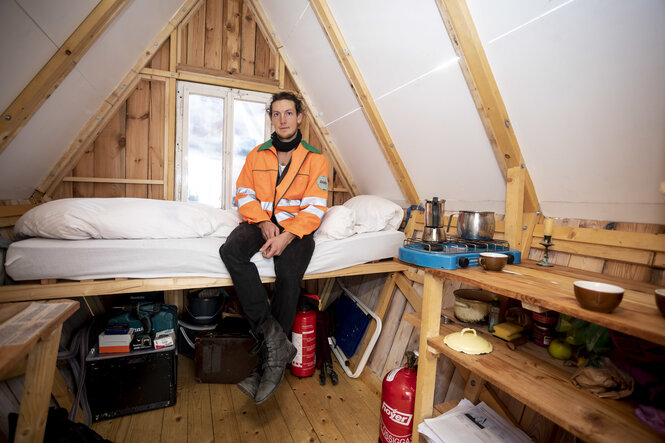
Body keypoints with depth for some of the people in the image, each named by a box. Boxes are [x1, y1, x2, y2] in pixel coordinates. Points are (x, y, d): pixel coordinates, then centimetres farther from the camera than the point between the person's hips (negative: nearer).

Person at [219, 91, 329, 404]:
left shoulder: (315, 159, 5)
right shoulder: (257, 155, 14)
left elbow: (315, 208, -4)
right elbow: (244, 195, 8)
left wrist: (287, 235, -19)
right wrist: (264, 222, -11)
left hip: (296, 228, -2)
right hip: (261, 222, 3)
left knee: (288, 276, -29)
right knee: (231, 250, -29)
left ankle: (268, 363, -13)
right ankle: (275, 337, -27)